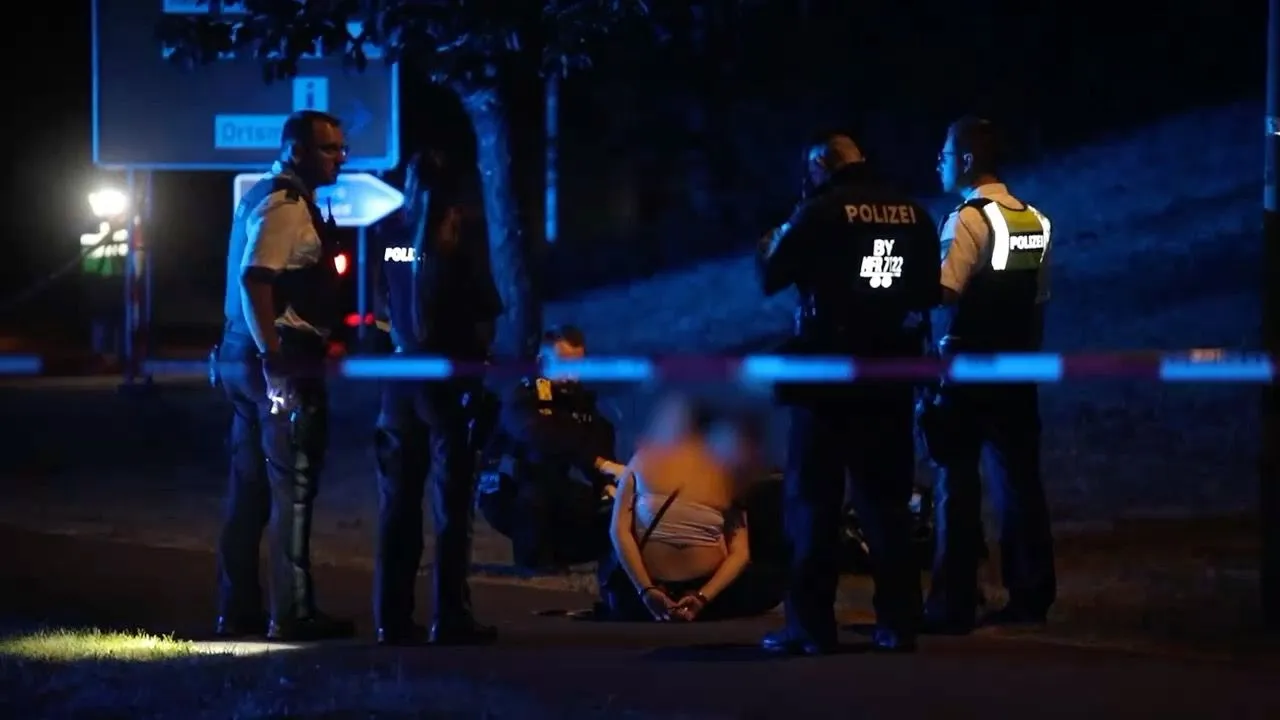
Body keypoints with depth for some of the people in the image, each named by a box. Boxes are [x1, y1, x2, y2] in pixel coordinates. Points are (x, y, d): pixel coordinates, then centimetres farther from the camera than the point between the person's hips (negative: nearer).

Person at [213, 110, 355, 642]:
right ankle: (293, 614, -6)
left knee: (251, 490, 12)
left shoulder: (265, 197, 17)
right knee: (292, 489, -7)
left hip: (246, 359, 10)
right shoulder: (287, 206, -14)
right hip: (283, 363, -10)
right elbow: (254, 280, -25)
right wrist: (275, 357, -29)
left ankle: (239, 611, 16)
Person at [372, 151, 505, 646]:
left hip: (401, 381, 4)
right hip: (447, 384, -4)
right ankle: (449, 619, -4)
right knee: (451, 508, 0)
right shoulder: (462, 256, -7)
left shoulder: (390, 252, 3)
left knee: (398, 507, 8)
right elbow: (484, 327, -5)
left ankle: (393, 618, 7)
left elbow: (388, 319, 4)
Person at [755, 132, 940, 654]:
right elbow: (928, 292, 15)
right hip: (890, 374, 5)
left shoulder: (821, 211, -9)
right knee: (886, 500, 9)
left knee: (814, 499, 0)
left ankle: (811, 625, -4)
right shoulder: (913, 215, 7)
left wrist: (771, 246, 15)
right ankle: (898, 622, 6)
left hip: (829, 373, -5)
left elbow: (771, 278, -5)